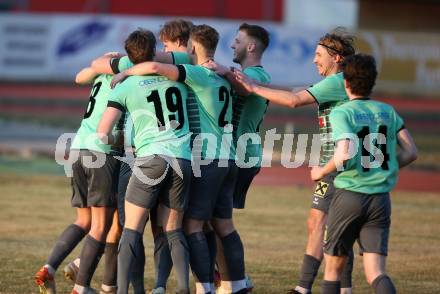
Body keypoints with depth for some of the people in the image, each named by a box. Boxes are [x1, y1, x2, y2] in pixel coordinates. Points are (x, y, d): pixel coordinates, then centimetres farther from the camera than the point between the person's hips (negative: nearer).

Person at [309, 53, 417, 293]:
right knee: (376, 273, -1)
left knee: (333, 266, 13)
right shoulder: (387, 112, 8)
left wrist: (321, 172, -4)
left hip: (349, 195, -4)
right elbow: (410, 152, 7)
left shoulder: (342, 113, -8)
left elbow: (344, 155, -22)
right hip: (381, 198, 4)